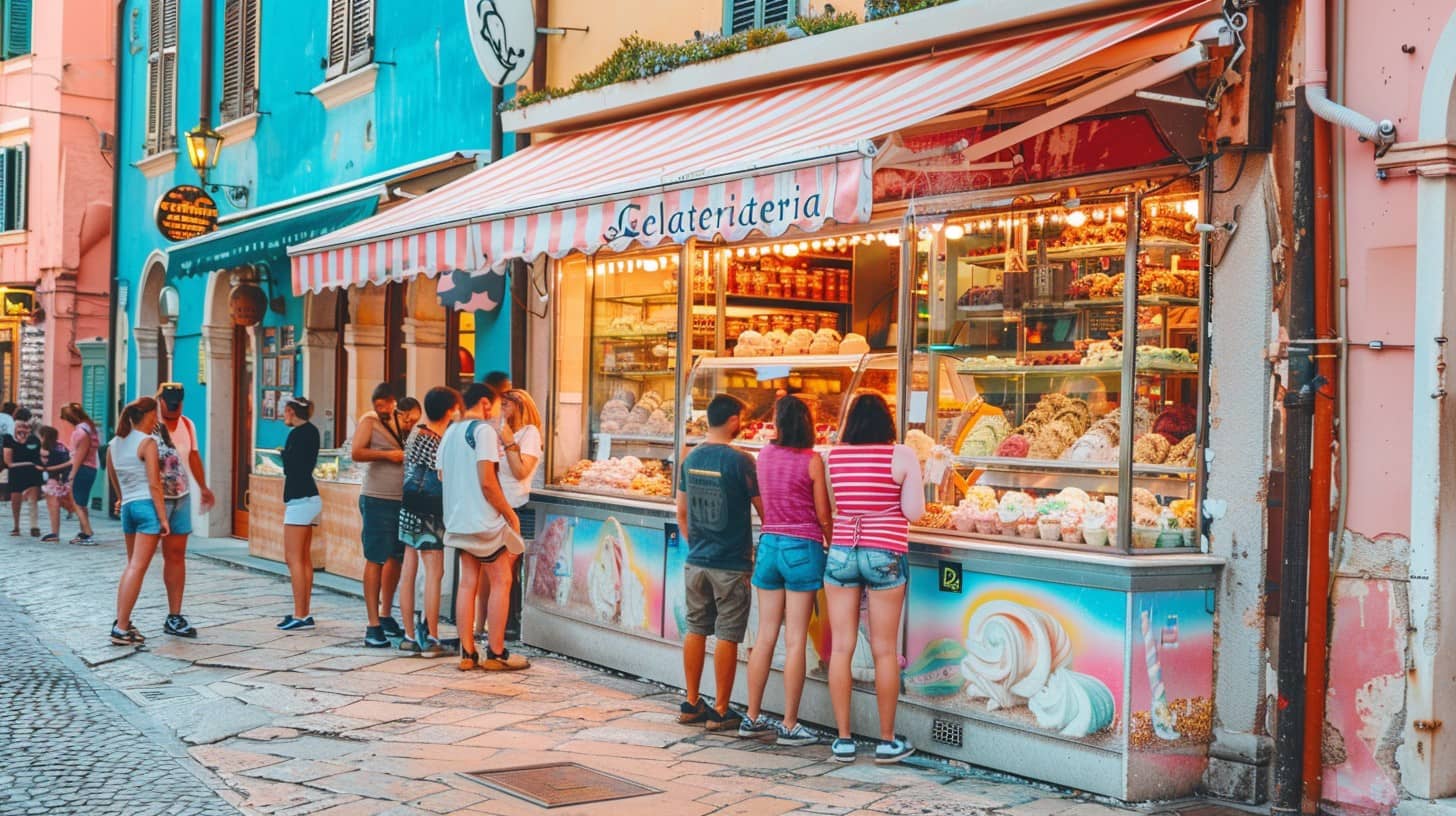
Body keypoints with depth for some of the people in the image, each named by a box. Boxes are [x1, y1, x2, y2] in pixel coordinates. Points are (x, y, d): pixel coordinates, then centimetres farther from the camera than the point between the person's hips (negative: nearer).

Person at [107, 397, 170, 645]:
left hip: (128, 507, 7)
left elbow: (114, 482, 19)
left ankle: (121, 621, 12)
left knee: (132, 566, 18)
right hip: (148, 505, -7)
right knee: (138, 568, -6)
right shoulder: (147, 442, -8)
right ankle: (121, 629, -9)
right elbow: (154, 484, -13)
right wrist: (163, 517, -13)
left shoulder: (114, 444, 12)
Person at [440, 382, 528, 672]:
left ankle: (467, 653, 7)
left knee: (468, 583, 8)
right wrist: (510, 514, -10)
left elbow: (443, 477, 19)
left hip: (458, 519, 8)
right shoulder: (484, 430, -12)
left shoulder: (450, 434, 13)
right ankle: (496, 653, 2)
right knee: (501, 582, 1)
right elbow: (487, 482, -18)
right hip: (483, 519, -8)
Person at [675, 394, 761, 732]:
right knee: (727, 637, 1)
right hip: (731, 565, -6)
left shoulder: (691, 459, 5)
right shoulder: (740, 461, -14)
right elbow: (764, 510, -8)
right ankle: (721, 712, 5)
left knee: (696, 630, 14)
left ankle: (691, 704, 21)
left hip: (696, 562, 6)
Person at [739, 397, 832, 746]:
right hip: (803, 548, -4)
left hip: (769, 544, 4)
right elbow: (823, 515, -5)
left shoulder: (764, 455, 3)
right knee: (795, 640, -1)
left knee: (765, 637, 11)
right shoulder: (812, 461, -9)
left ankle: (752, 718, 16)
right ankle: (789, 725, 3)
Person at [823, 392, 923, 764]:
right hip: (885, 557, -2)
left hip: (840, 554, 2)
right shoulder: (902, 455, -6)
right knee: (884, 652, 5)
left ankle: (843, 740, 10)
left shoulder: (834, 455, 2)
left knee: (841, 648, 6)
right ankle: (887, 741, 12)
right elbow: (913, 511, -7)